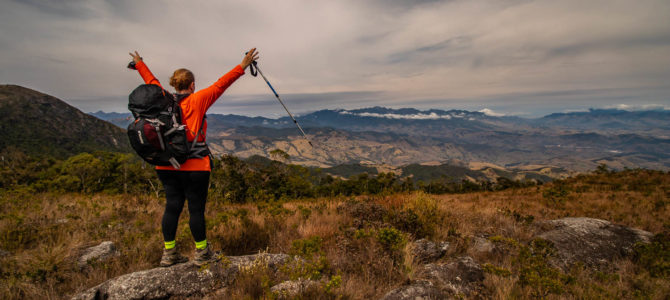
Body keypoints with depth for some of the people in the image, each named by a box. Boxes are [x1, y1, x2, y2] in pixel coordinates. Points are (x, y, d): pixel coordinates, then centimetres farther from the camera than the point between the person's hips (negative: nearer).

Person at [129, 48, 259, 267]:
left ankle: (169, 254, 22)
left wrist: (139, 64, 42)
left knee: (172, 207, 12)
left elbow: (151, 81, 24)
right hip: (193, 167, -6)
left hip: (166, 167, 6)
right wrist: (242, 67, -10)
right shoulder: (197, 100, -8)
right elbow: (219, 86, -11)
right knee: (196, 209, 3)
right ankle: (202, 254, 16)